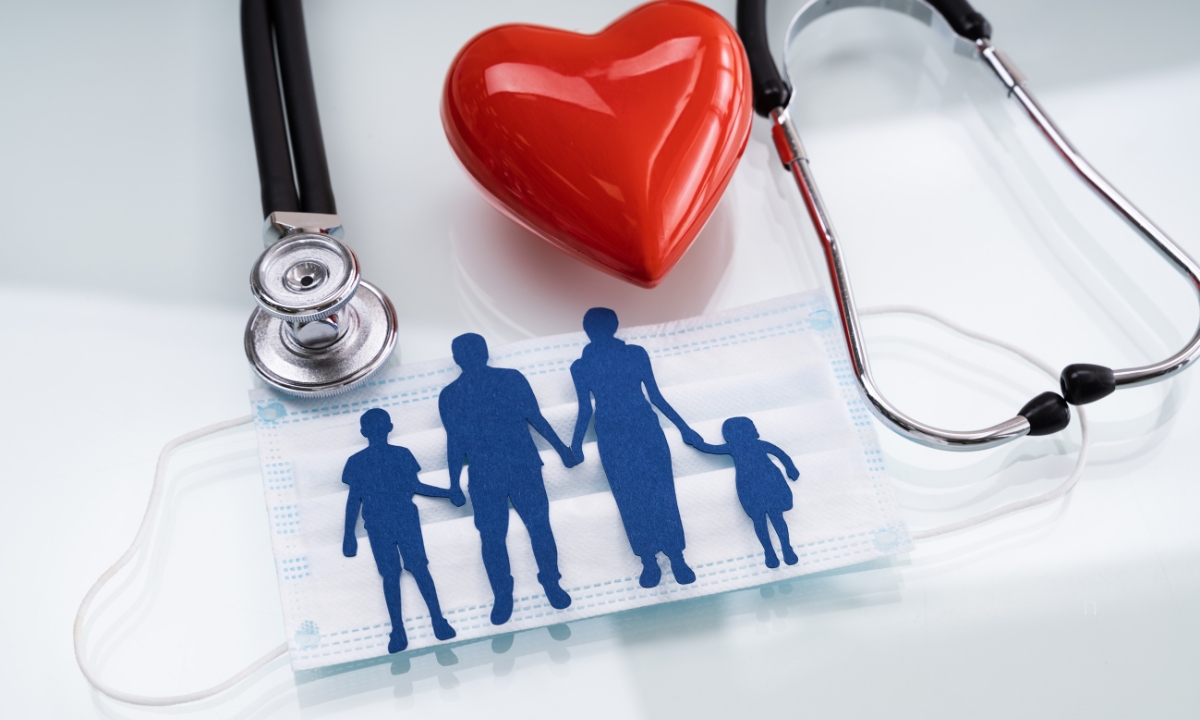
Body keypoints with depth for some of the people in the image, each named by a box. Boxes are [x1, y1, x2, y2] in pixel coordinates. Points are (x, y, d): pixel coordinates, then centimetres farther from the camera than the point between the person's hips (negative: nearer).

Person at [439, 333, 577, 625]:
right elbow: (455, 442, 6)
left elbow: (535, 417, 5)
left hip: (524, 468, 0)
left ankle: (551, 583, 21)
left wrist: (561, 448, 6)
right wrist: (454, 484, 6)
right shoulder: (450, 397, 0)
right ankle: (503, 596, 19)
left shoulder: (512, 379, -2)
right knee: (492, 538, 3)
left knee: (539, 526, 2)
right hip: (485, 478, 0)